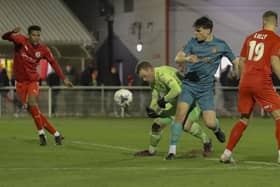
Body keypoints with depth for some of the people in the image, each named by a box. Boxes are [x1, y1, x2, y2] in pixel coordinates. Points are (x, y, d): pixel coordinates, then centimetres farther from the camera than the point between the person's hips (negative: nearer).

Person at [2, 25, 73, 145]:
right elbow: (4, 37, -19)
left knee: (31, 101, -29)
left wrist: (64, 79, -1)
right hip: (20, 82, 1)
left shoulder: (43, 50, -6)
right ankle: (56, 134, 5)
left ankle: (41, 133, -19)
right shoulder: (21, 41, -9)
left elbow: (53, 63, 5)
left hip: (33, 80, -1)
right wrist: (13, 33, -41)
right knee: (32, 110, -2)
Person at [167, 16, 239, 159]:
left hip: (206, 88, -1)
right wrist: (186, 58, -26)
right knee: (180, 113, -19)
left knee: (210, 123, -9)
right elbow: (177, 58, -4)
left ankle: (217, 129, 31)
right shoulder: (193, 42, 3)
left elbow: (236, 61, 7)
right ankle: (172, 150, -11)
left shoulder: (220, 45, 0)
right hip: (189, 84, 1)